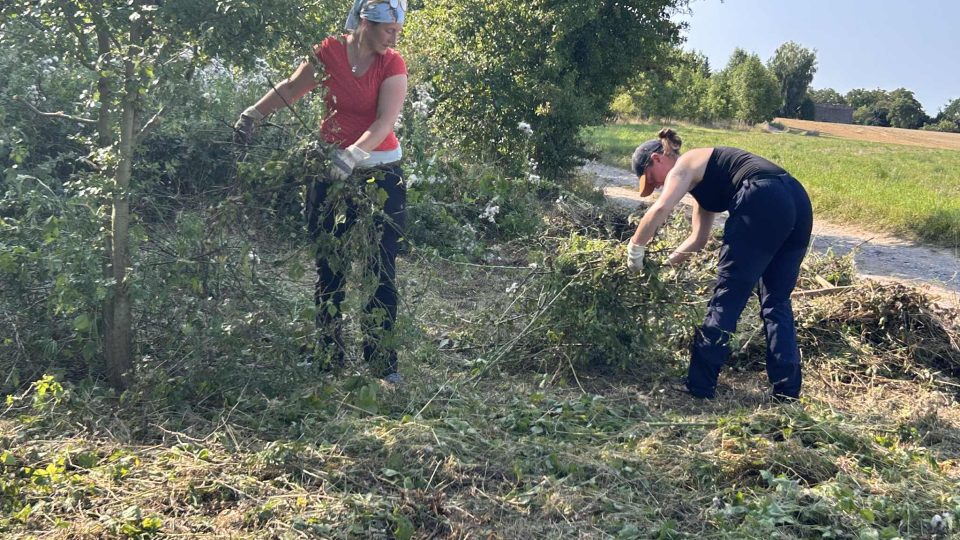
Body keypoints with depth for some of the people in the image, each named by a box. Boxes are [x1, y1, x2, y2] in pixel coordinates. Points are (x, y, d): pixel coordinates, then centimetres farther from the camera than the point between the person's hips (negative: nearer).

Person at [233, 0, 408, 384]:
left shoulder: (393, 65, -6)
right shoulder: (329, 53, -3)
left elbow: (385, 121, -18)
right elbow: (290, 89, 12)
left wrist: (353, 155, -32)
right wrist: (253, 115, 2)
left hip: (380, 173, -1)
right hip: (331, 170, 1)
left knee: (382, 271, -3)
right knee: (329, 269, 4)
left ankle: (383, 365, 3)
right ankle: (329, 363, 14)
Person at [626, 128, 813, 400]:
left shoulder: (684, 166, 7)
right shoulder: (701, 176, 32)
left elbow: (660, 210, -12)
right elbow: (699, 238, 34)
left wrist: (635, 249, -1)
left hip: (763, 204, -9)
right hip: (798, 201, 9)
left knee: (726, 298, -1)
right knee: (777, 302, 14)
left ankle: (699, 386, 5)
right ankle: (787, 392, 11)